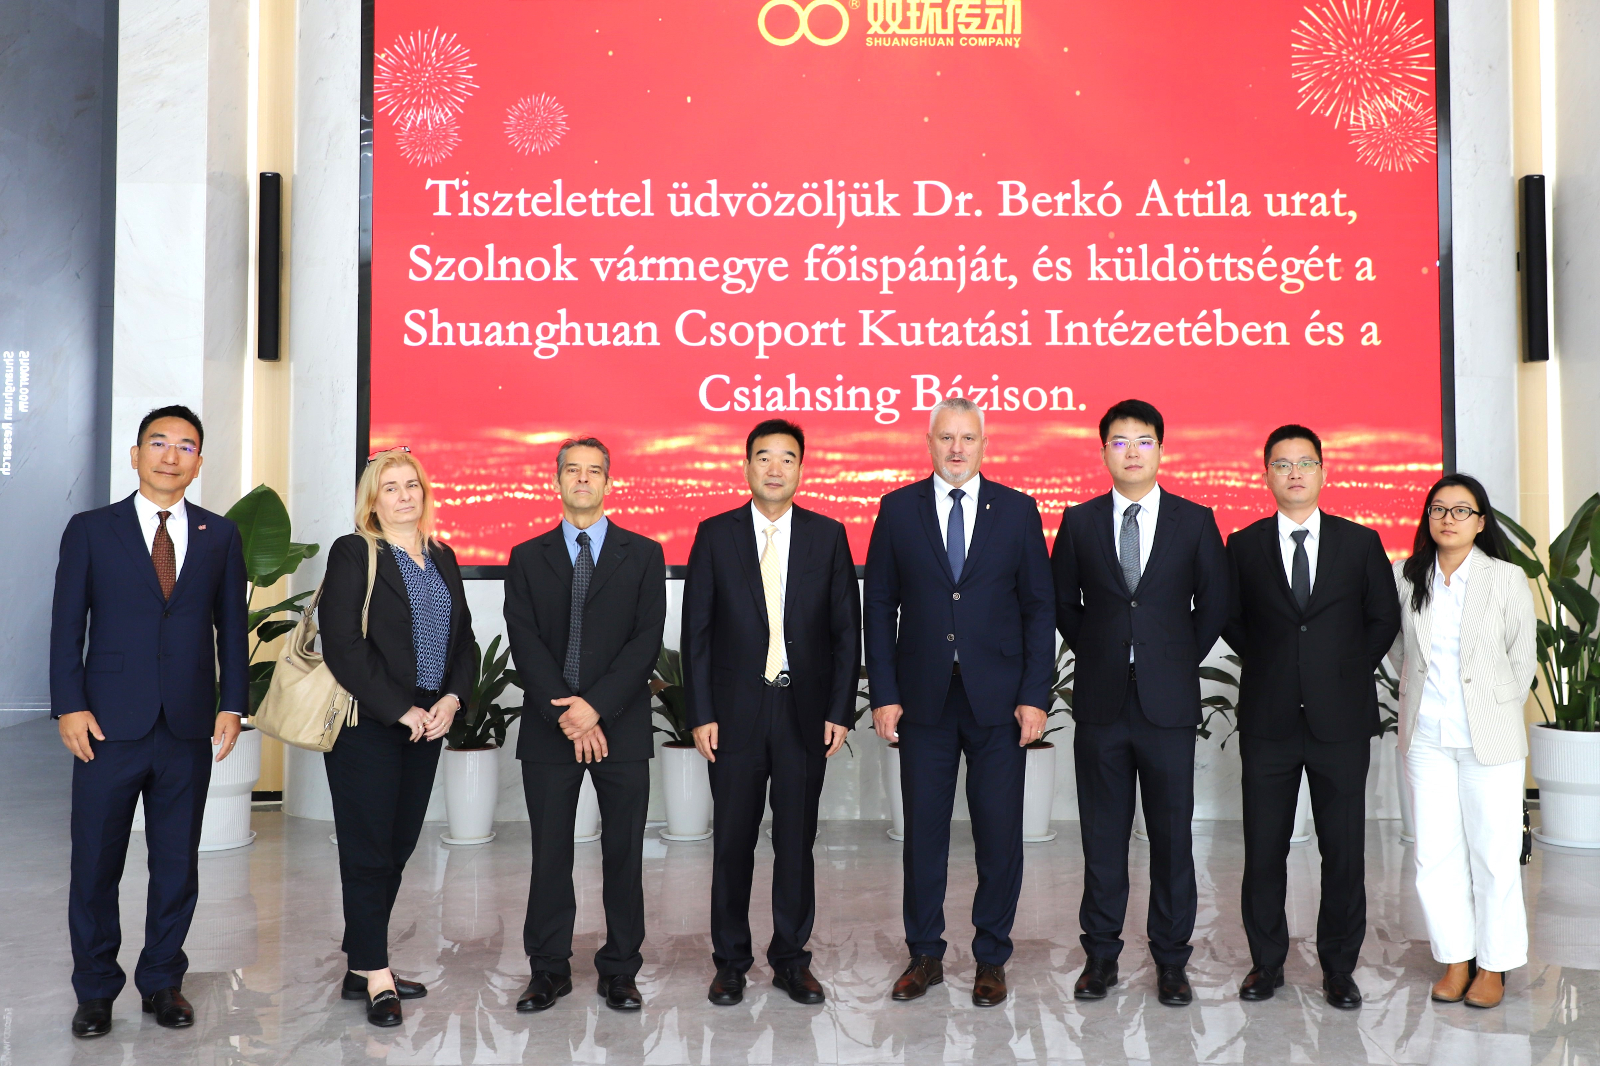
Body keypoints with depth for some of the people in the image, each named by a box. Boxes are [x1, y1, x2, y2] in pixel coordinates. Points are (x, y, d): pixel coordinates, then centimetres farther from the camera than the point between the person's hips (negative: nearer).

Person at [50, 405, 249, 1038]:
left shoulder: (220, 536, 8)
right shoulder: (90, 530, 4)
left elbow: (231, 626, 9)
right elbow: (66, 625, 1)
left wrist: (231, 705, 2)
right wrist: (70, 706, -7)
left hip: (189, 727, 2)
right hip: (109, 726, -1)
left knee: (177, 865, 9)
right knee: (96, 865, 6)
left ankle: (163, 981, 25)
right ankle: (95, 990, 22)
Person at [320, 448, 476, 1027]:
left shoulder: (442, 557, 14)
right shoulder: (353, 554, -5)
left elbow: (464, 638, 14)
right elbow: (343, 646, -13)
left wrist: (452, 699, -3)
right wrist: (400, 710, -15)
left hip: (428, 725, 6)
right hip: (366, 727, -6)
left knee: (396, 850, 10)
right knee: (368, 853, 0)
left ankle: (361, 968, 20)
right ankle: (376, 978, 8)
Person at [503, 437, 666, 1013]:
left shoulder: (643, 553, 6)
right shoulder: (528, 557, 9)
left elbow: (648, 640, -4)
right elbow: (524, 642, -1)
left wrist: (596, 706, -14)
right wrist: (566, 713, -12)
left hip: (622, 726, -1)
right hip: (548, 726, 1)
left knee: (624, 852, 5)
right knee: (550, 852, 7)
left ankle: (620, 971, 17)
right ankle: (549, 970, 19)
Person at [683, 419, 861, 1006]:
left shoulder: (829, 535, 4)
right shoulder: (715, 534, 2)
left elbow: (846, 629, 4)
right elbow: (696, 630, 1)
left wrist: (841, 710, -2)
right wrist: (701, 713, -5)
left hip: (804, 712, 1)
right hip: (736, 713, 0)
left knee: (797, 841, 9)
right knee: (733, 841, 7)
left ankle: (791, 959, 23)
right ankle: (730, 961, 22)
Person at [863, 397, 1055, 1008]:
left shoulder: (1017, 510, 3)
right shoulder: (898, 509, 4)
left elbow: (1038, 607, 3)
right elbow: (879, 607, 4)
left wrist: (1035, 696, -4)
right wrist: (884, 694, -3)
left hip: (999, 700, 0)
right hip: (923, 699, 1)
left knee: (999, 833, 5)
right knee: (924, 831, 8)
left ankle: (991, 958, 22)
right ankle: (925, 953, 24)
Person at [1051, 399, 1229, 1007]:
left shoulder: (1195, 521, 3)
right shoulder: (1080, 522, 5)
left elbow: (1214, 604, 9)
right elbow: (1062, 601, 13)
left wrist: (1179, 661, 7)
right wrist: (1097, 654, 8)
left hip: (1168, 703, -1)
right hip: (1101, 702, 1)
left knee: (1172, 834, 5)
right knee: (1102, 834, 7)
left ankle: (1171, 960, 19)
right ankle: (1101, 954, 20)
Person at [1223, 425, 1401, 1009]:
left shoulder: (1360, 542, 4)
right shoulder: (1244, 545, 4)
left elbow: (1385, 617, 10)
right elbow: (1229, 618, 13)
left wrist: (1351, 672, 4)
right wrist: (1267, 667, 5)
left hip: (1341, 719, 0)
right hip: (1268, 720, 0)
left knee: (1344, 851, 5)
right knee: (1264, 849, 6)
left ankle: (1339, 967, 20)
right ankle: (1266, 961, 20)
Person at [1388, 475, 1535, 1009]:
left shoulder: (1508, 579, -5)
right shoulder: (1404, 576, 2)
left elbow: (1521, 659, 3)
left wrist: (1495, 715, 8)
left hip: (1489, 738, -2)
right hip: (1426, 735, 3)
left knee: (1493, 854, 2)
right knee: (1434, 854, 6)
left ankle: (1494, 965, 19)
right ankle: (1455, 959, 21)